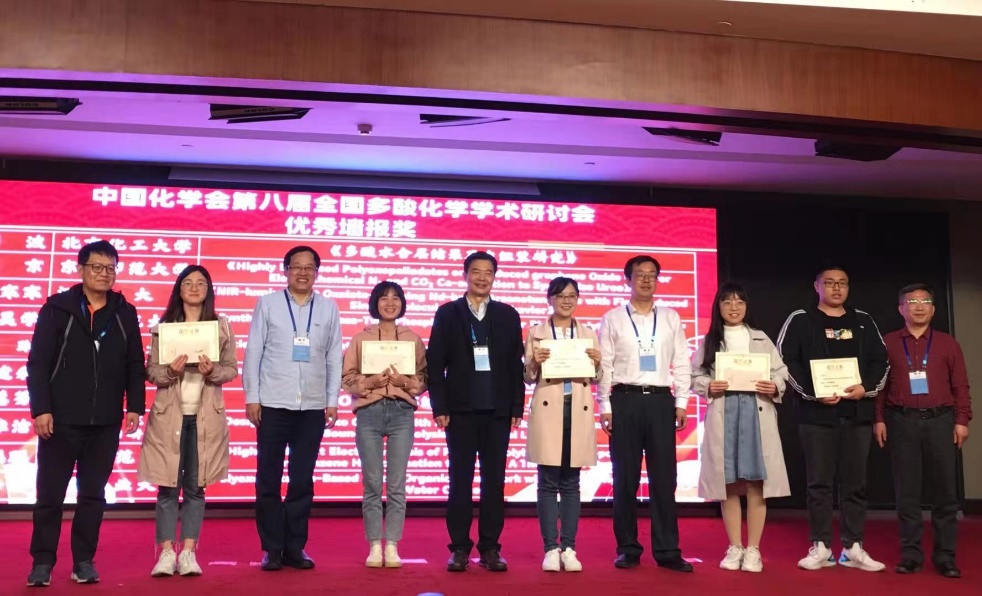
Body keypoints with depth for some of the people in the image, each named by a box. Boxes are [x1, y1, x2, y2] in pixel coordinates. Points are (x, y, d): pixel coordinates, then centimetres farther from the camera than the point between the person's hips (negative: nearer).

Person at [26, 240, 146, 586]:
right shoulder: (57, 308, 0)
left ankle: (84, 561, 16)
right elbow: (38, 362, -3)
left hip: (105, 422, 2)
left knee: (93, 494, 8)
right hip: (61, 418, -2)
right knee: (50, 493, 3)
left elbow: (135, 365, 9)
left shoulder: (125, 314, 8)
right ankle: (42, 562, 12)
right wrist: (40, 409, -10)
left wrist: (135, 406, 0)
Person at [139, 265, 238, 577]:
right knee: (168, 486, 1)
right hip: (169, 415, 0)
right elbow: (151, 370, 3)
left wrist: (213, 371, -16)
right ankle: (166, 552, 7)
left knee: (196, 487, 4)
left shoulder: (221, 326, 5)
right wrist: (170, 371, -17)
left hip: (205, 416, 0)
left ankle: (188, 552, 10)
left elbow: (231, 369, 4)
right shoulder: (164, 326, 4)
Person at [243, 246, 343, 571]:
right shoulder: (267, 303, 3)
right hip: (273, 405, -1)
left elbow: (334, 357, 8)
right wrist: (252, 397, -3)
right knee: (268, 480, 4)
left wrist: (332, 401, 4)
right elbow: (253, 352, 2)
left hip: (313, 408, 1)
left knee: (302, 481, 7)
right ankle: (272, 549, 14)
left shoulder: (329, 308, 7)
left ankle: (295, 548, 17)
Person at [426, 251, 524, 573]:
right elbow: (435, 363, 1)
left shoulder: (508, 315, 9)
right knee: (460, 480, 3)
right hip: (461, 409, -1)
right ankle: (459, 548, 10)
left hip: (498, 410, 2)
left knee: (494, 480, 5)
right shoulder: (447, 313, 4)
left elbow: (516, 364, 7)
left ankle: (490, 548, 12)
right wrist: (439, 407, -6)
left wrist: (517, 407, 1)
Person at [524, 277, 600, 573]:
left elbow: (595, 379, 12)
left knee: (571, 483, 6)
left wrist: (596, 363, -7)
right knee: (548, 482, -1)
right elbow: (528, 377, 5)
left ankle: (569, 548, 10)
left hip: (578, 411, 2)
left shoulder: (588, 334, 12)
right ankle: (550, 549, 4)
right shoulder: (536, 333, 6)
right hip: (548, 409, -2)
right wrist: (534, 362, -15)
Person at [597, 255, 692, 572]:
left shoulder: (671, 318, 11)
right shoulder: (612, 319, 5)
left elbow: (681, 364, 9)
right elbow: (604, 366, 2)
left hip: (660, 401, 1)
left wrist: (681, 403, 2)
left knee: (664, 478, 2)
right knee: (625, 479, 4)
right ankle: (628, 549, 13)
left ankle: (667, 550, 8)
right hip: (625, 400, -1)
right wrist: (605, 407, -4)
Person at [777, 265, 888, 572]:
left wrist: (867, 388, -7)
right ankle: (821, 547, 6)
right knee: (819, 481, 0)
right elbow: (786, 360, -4)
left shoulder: (864, 322, 14)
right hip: (816, 413, -3)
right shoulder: (800, 320, 3)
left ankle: (853, 547, 12)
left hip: (857, 412, 3)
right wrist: (813, 393, -14)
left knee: (855, 481, 5)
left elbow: (880, 360, 12)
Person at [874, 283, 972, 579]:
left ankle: (944, 556, 11)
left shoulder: (947, 343, 9)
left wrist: (962, 420, -1)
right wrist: (878, 419, -2)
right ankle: (910, 554, 10)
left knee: (945, 490, 3)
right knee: (907, 491, 3)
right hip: (902, 421, -1)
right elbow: (879, 384, 4)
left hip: (940, 420, 1)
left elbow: (960, 386, 6)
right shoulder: (888, 343, 6)